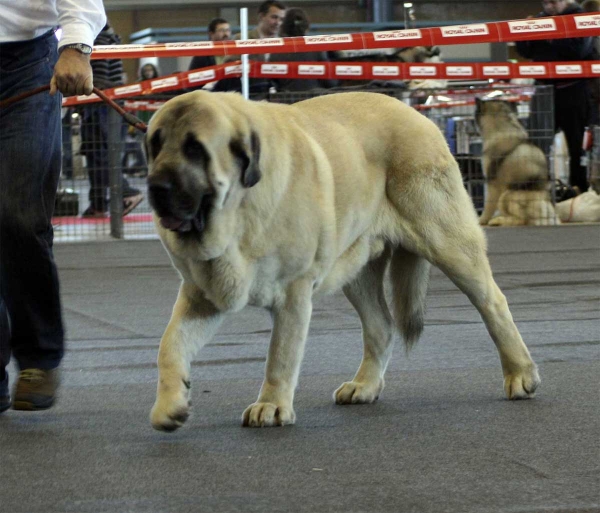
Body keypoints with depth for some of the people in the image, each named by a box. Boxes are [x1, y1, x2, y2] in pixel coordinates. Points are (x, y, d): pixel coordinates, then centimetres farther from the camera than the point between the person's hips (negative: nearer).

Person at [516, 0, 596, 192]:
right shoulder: (540, 19, 10)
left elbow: (579, 49, -19)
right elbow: (526, 52, 11)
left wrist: (553, 37, -20)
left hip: (573, 90, -4)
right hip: (545, 88, 5)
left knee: (577, 142, 2)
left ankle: (579, 188, 9)